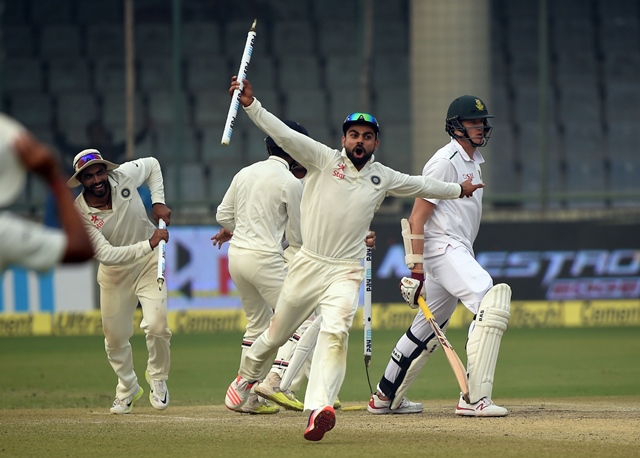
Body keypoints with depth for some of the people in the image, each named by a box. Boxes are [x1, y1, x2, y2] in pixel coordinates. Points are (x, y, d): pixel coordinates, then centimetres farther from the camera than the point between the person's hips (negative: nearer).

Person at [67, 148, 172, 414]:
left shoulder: (123, 176, -20)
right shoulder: (80, 213, -24)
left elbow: (152, 165, 4)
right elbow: (106, 255, -32)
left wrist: (158, 202, -8)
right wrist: (149, 244, -39)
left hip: (148, 262, 0)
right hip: (114, 272, 0)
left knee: (156, 325, -17)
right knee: (115, 336, 8)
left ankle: (157, 378, 11)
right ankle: (128, 388, 34)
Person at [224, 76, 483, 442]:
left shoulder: (384, 178, 10)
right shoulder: (324, 159, -1)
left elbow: (421, 185, 28)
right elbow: (284, 135, -11)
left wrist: (457, 190, 40)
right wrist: (251, 105, -23)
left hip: (346, 272, 1)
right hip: (308, 265, -1)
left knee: (336, 332, -23)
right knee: (278, 332, 11)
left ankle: (319, 407, -36)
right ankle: (248, 376, 41)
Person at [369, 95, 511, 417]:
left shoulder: (473, 161, 18)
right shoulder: (445, 161, -12)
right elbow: (417, 218, -16)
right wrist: (416, 270, -21)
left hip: (459, 252, 10)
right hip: (442, 248, -10)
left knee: (428, 328, 17)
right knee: (492, 303, -25)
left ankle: (385, 397, 30)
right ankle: (474, 398, -30)